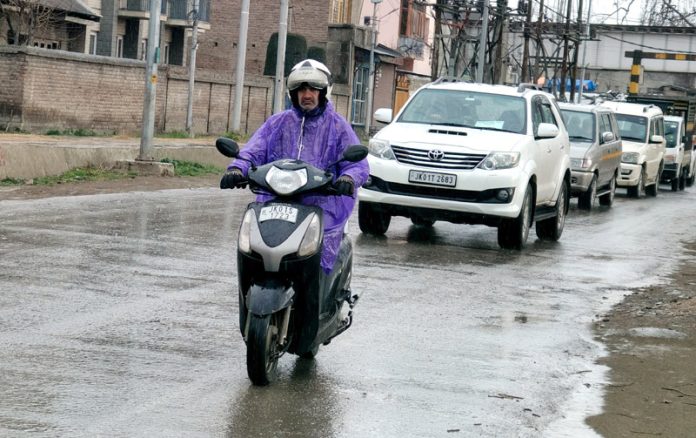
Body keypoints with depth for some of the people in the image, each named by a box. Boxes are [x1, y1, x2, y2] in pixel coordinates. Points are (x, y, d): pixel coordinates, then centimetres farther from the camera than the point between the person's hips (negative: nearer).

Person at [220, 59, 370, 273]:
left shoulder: (338, 126, 11)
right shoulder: (277, 123, 18)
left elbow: (358, 163, 3)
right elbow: (252, 152, 10)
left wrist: (348, 178, -20)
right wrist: (237, 168, -12)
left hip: (324, 204, -2)